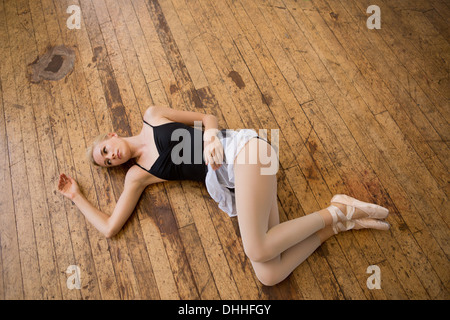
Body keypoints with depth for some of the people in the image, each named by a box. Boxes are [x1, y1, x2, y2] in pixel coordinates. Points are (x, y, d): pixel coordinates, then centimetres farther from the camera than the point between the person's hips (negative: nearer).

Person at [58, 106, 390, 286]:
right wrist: (77, 196, 25)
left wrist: (210, 136, -8)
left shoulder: (151, 117, 15)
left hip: (239, 151, -4)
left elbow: (208, 116, 14)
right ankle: (340, 222, 0)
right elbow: (109, 227, 15)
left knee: (259, 251, -27)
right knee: (269, 275, -16)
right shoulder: (138, 175, 18)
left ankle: (336, 212, -5)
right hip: (231, 185, 4)